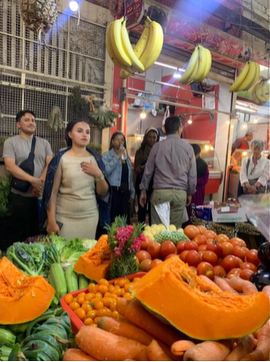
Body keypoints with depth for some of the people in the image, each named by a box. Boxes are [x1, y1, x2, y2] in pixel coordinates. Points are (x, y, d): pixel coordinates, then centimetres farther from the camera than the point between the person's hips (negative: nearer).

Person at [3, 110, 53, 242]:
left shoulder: (44, 143, 9)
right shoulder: (10, 142, 0)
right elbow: (10, 167, -12)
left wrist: (40, 182, -14)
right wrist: (33, 180, -18)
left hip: (42, 194, 3)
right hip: (21, 195, -2)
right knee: (23, 233, 9)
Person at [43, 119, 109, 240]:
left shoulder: (94, 158, 6)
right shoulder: (61, 159, -3)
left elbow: (102, 192, 7)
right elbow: (53, 192, -5)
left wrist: (98, 174, -9)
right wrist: (51, 221, -8)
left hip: (90, 217, 3)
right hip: (65, 218, -2)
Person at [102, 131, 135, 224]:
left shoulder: (127, 157, 16)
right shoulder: (106, 155, -2)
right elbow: (105, 171, -21)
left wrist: (132, 194, 15)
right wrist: (117, 157, -18)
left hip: (125, 193, 6)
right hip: (112, 192, -5)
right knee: (111, 220, -3)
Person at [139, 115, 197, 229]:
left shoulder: (157, 146, 1)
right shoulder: (188, 148, 1)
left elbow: (148, 170, 6)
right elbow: (192, 174, 5)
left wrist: (143, 190, 16)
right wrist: (190, 193, 18)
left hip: (160, 192, 0)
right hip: (180, 193, 1)